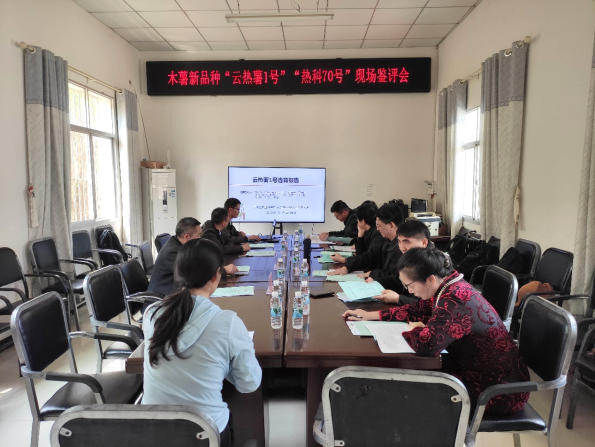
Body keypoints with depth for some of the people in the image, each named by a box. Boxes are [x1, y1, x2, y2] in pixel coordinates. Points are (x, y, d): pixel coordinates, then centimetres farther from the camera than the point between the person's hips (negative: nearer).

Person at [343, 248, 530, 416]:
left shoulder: (455, 300, -30)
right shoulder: (450, 286, -1)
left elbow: (426, 345, -39)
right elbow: (418, 309, 13)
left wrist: (414, 330, -14)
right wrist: (372, 315, 10)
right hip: (480, 370, 8)